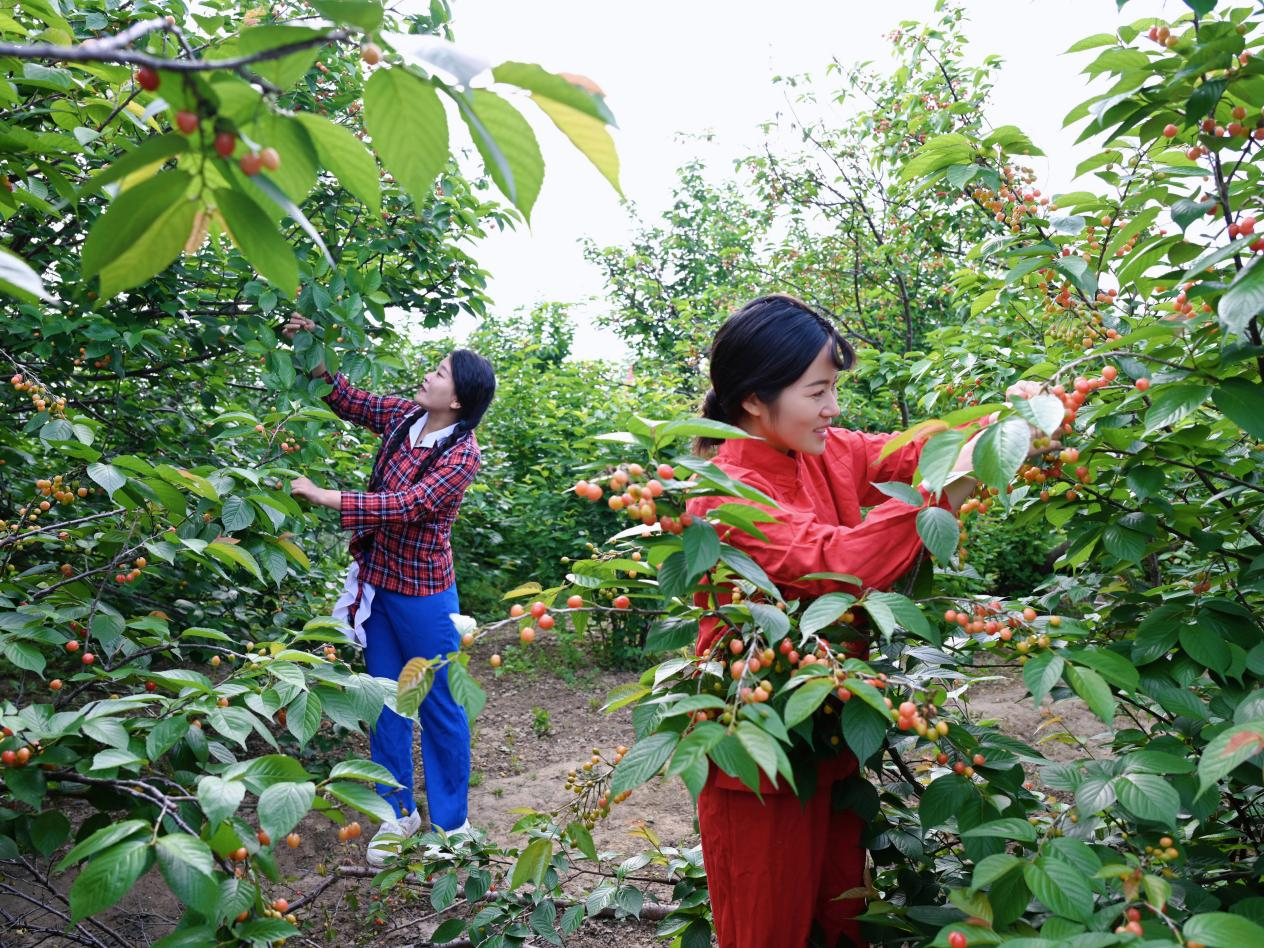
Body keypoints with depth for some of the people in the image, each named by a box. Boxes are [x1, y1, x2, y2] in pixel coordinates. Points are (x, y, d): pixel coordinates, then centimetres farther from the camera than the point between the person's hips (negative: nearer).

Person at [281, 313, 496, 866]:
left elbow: (407, 505, -29)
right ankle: (398, 811, 32)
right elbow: (349, 402, 11)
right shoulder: (406, 417, 0)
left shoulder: (462, 454, -20)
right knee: (385, 700, 16)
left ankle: (451, 822, 25)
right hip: (377, 582, 7)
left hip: (422, 595, -7)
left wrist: (324, 497, -32)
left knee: (439, 707, 8)